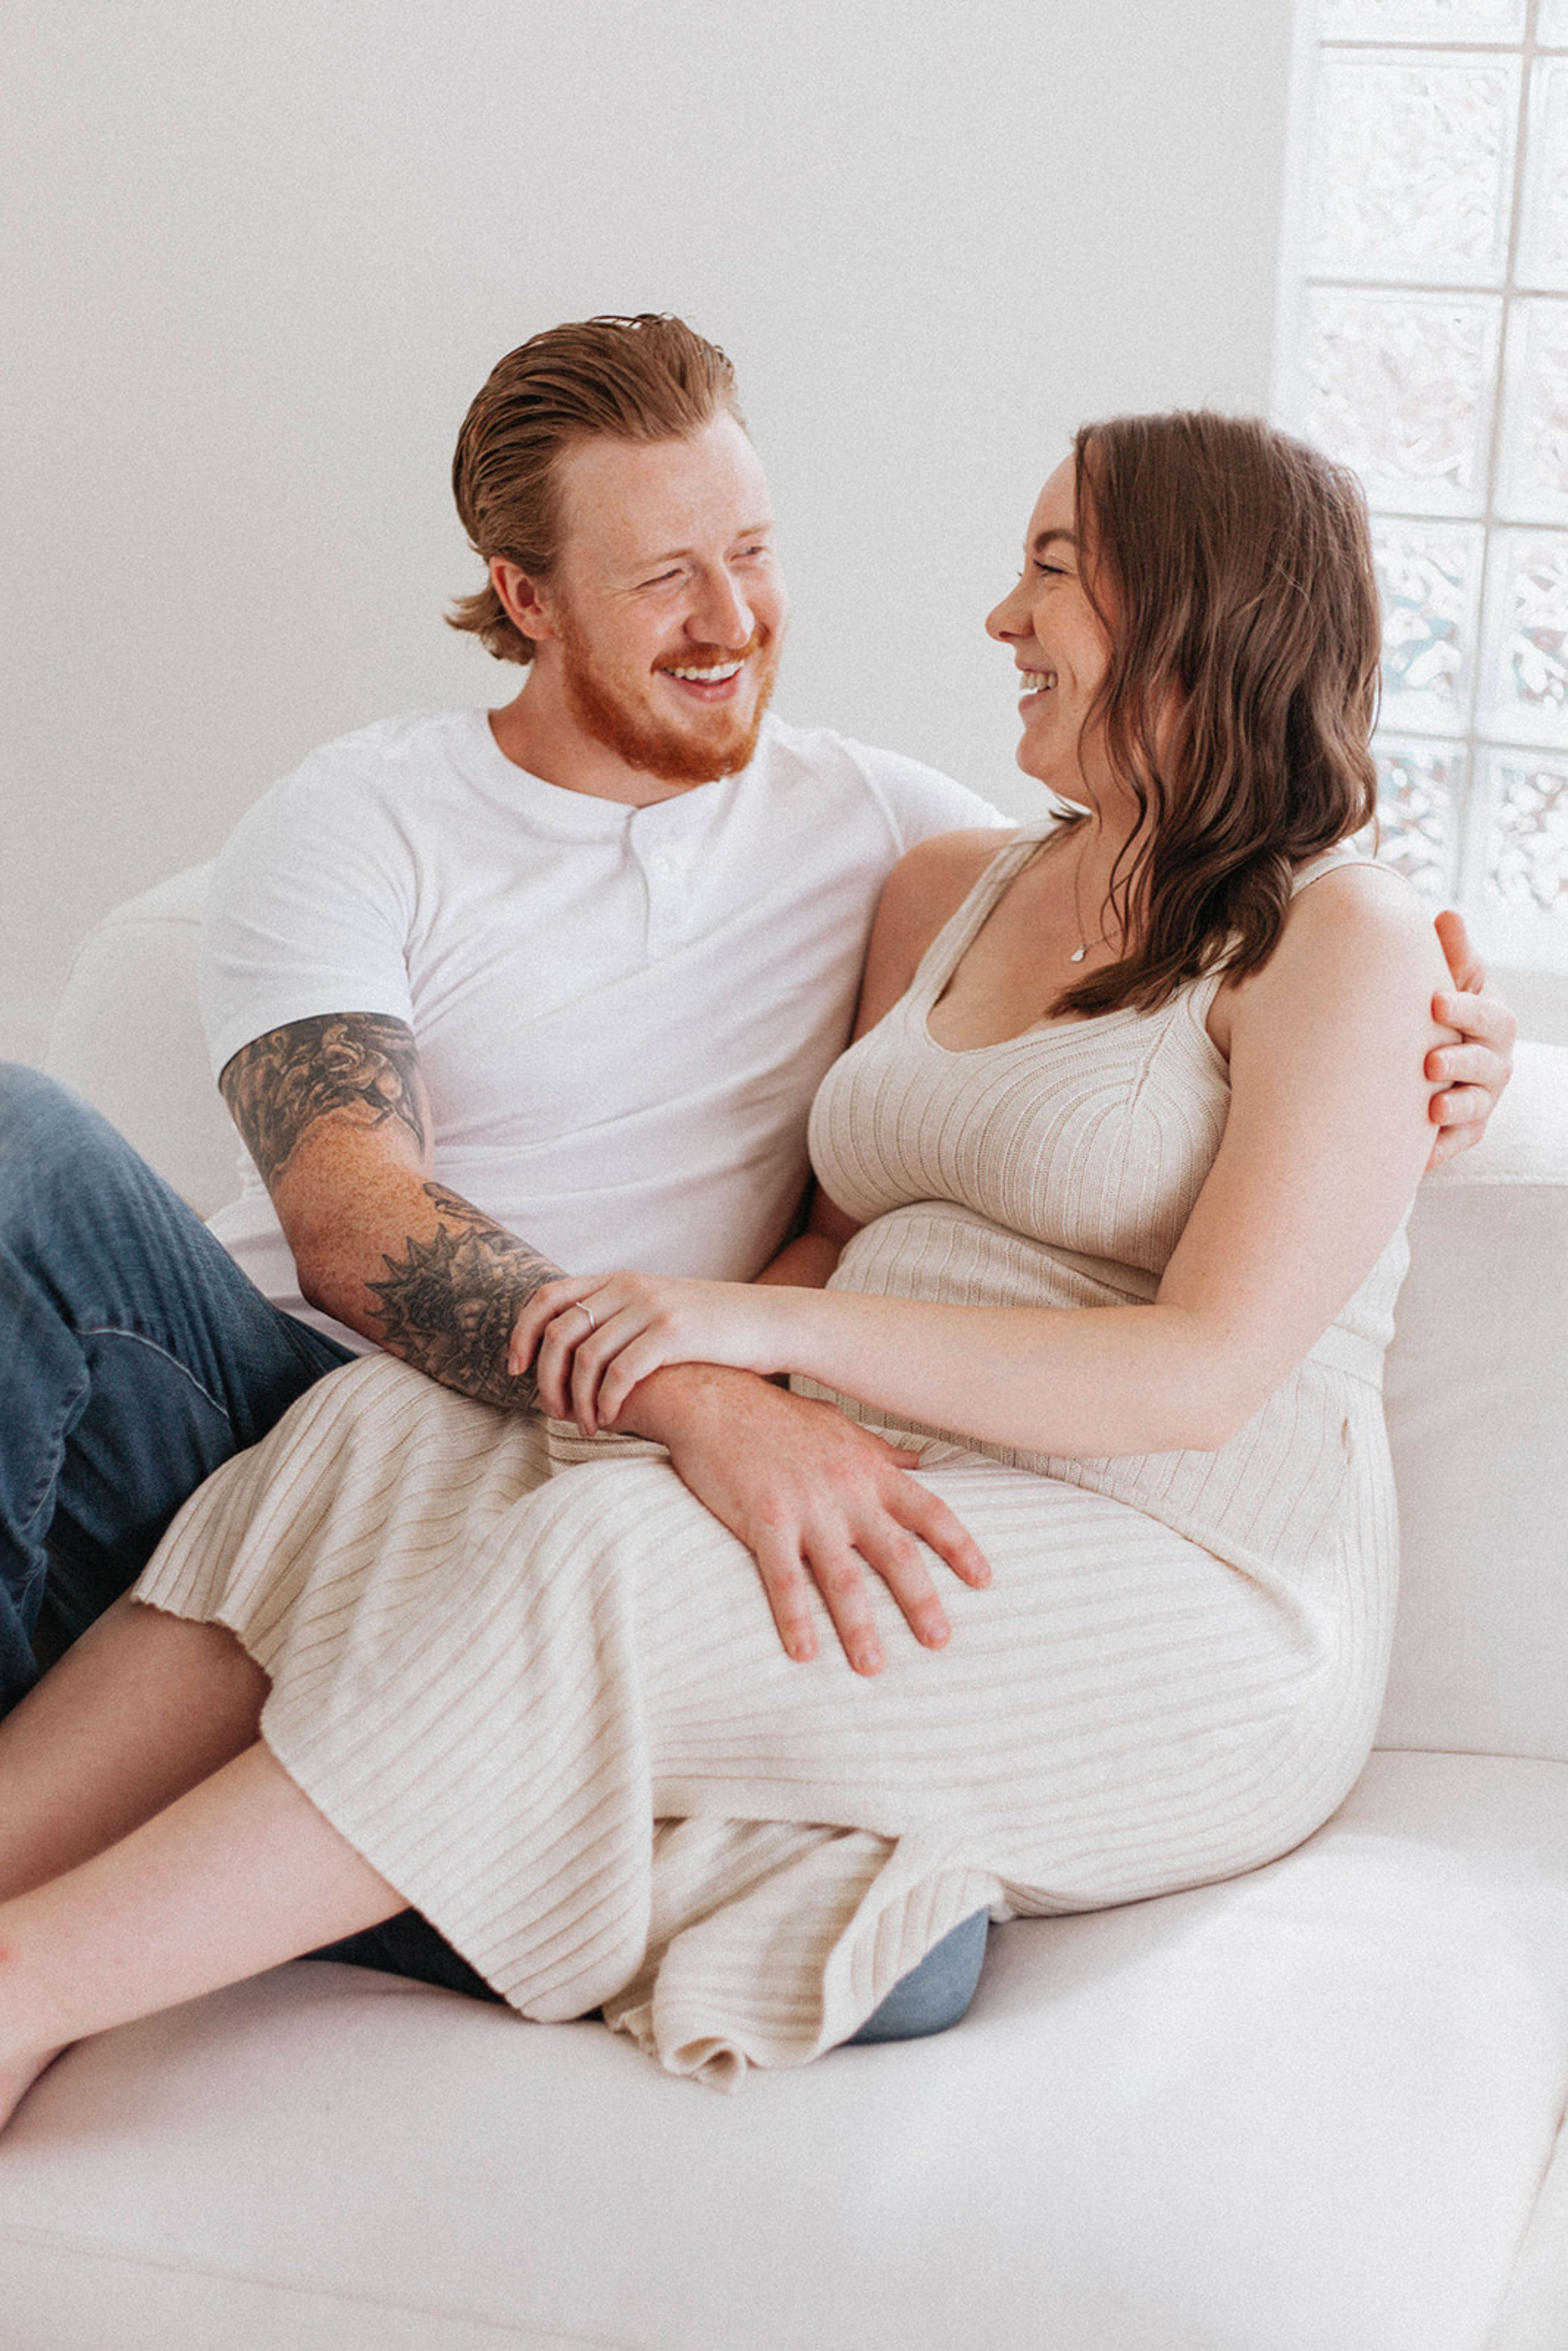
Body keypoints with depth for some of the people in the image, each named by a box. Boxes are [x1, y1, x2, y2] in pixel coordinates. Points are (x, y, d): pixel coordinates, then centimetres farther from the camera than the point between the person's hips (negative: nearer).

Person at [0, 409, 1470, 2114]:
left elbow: (1206, 1371, -14)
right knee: (390, 1433, -18)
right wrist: (678, 1360, -4)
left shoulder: (1340, 936, -4)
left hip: (1183, 1616, -6)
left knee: (595, 1570, -31)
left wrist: (768, 1325, -20)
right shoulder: (947, 891, 18)